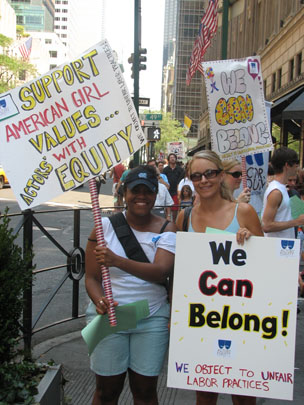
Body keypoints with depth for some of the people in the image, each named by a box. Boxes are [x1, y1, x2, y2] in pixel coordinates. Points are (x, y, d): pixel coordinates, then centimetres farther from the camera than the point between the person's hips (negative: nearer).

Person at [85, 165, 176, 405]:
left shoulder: (166, 229, -1)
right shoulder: (105, 225, -1)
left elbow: (160, 272, -18)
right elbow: (92, 277, 1)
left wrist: (117, 261, -32)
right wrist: (100, 301, -21)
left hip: (152, 318, 0)